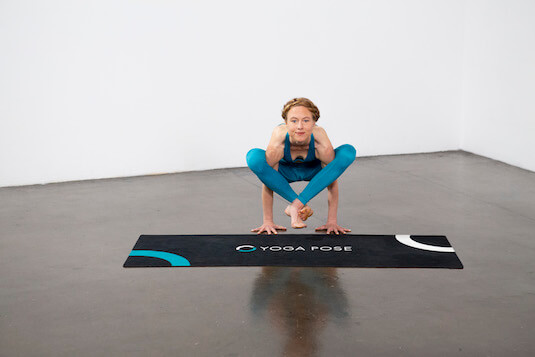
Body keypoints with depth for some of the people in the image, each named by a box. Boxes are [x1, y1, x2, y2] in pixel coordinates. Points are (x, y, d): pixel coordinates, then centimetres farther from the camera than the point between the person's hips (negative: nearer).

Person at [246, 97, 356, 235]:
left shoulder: (321, 141, -36)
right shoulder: (278, 142, -37)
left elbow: (332, 182, -24)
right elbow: (268, 183, -25)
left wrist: (332, 221, -24)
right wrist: (267, 222, -22)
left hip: (314, 171, 1)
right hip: (286, 171, -1)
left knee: (348, 152, -30)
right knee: (254, 157, -34)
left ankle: (296, 205, -26)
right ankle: (300, 205, -21)